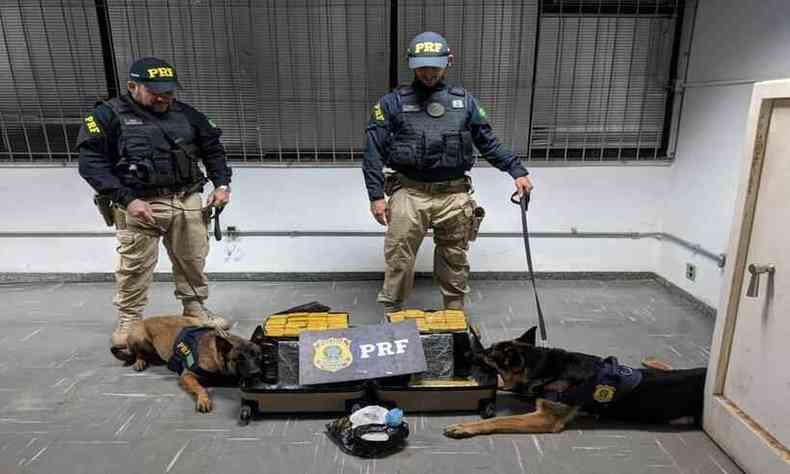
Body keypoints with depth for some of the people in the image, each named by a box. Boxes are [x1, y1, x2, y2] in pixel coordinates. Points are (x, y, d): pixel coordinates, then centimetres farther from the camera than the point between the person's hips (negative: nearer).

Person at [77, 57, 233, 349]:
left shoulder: (186, 114, 10)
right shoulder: (108, 116, -3)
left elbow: (213, 149, 19)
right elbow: (91, 163, -9)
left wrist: (222, 183, 4)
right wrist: (126, 200, -18)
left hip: (188, 201, 4)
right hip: (139, 204, -4)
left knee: (193, 260, 11)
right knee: (136, 266, 0)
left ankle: (195, 309, 28)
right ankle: (128, 322, 17)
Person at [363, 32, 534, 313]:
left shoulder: (464, 102, 10)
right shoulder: (392, 103, 3)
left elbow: (489, 143, 16)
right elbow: (374, 152, 1)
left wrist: (517, 171, 7)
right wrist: (376, 195, -6)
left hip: (454, 196, 2)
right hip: (409, 193, -2)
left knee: (454, 260, 13)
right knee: (398, 259, -1)